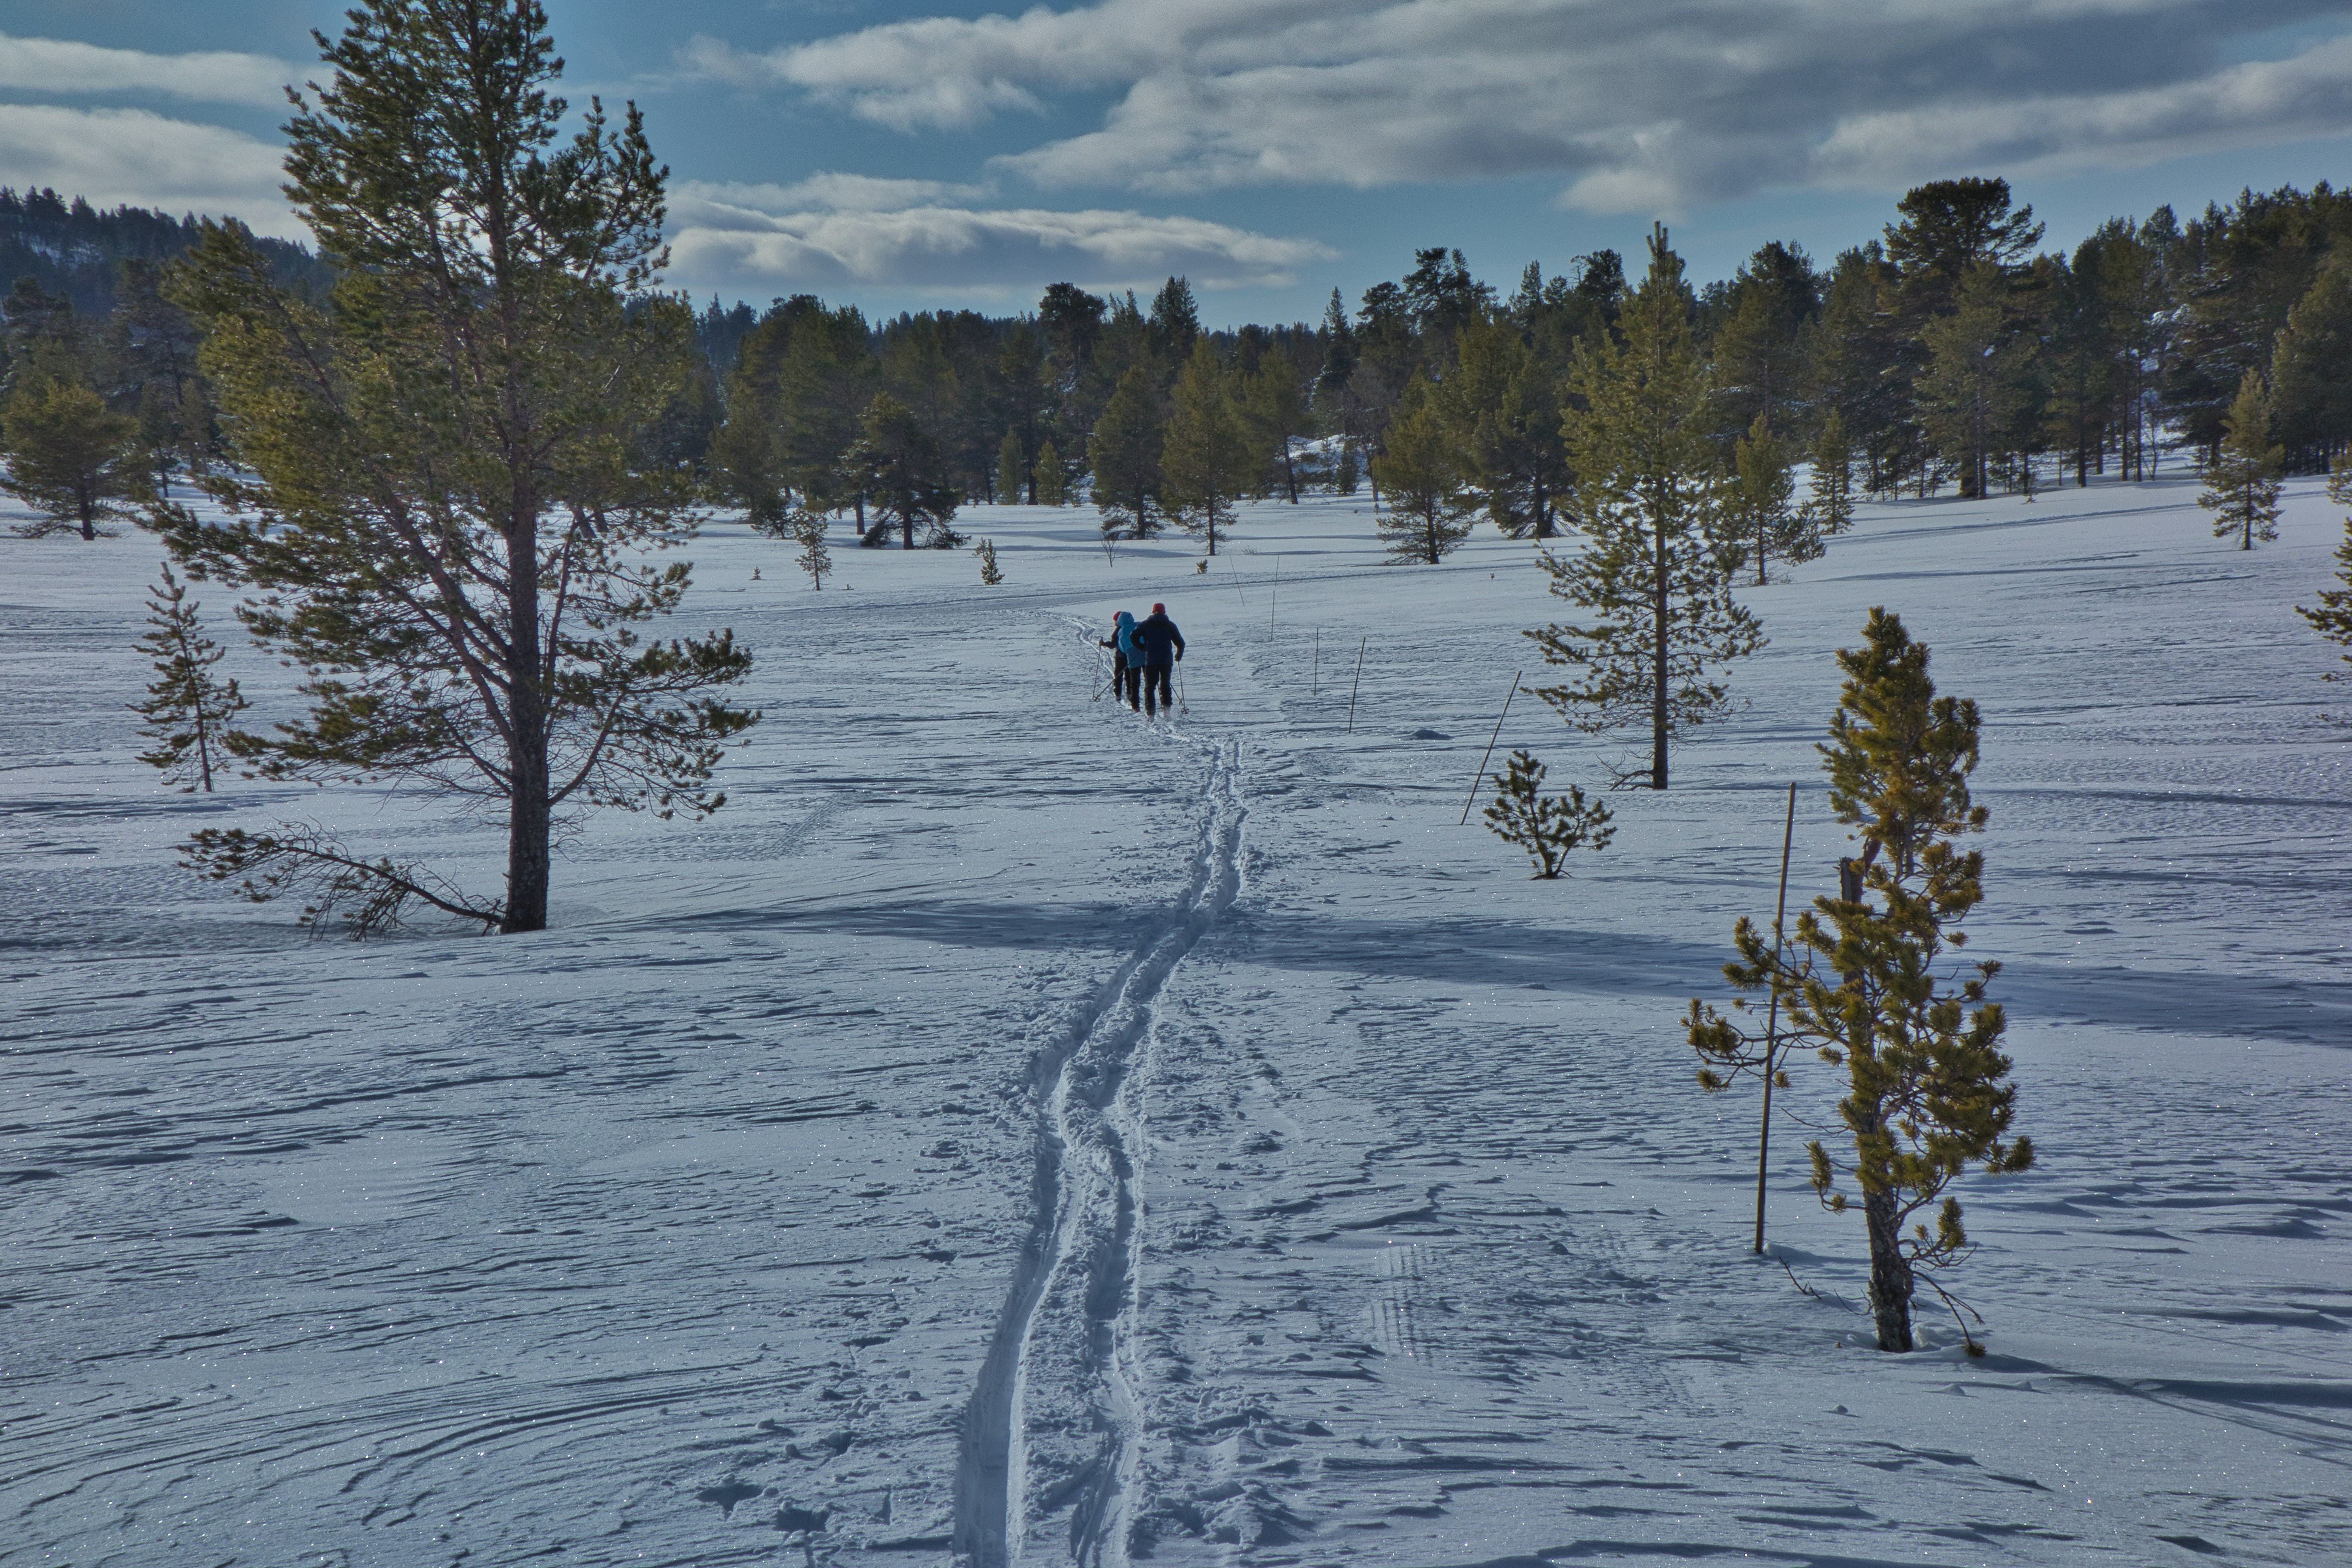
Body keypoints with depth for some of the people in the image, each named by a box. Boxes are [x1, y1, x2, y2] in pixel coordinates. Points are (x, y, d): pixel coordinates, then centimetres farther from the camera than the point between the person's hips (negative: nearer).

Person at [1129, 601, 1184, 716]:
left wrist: (1142, 649, 13)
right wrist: (1178, 655, 26)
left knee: (1150, 686, 4)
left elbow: (1134, 637, -4)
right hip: (1167, 660, 1)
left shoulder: (1145, 624, 5)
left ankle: (1150, 711, -10)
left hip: (1151, 660, -1)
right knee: (1165, 685, 14)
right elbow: (1180, 643, 8)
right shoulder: (1170, 625, 7)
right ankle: (1167, 709, 6)